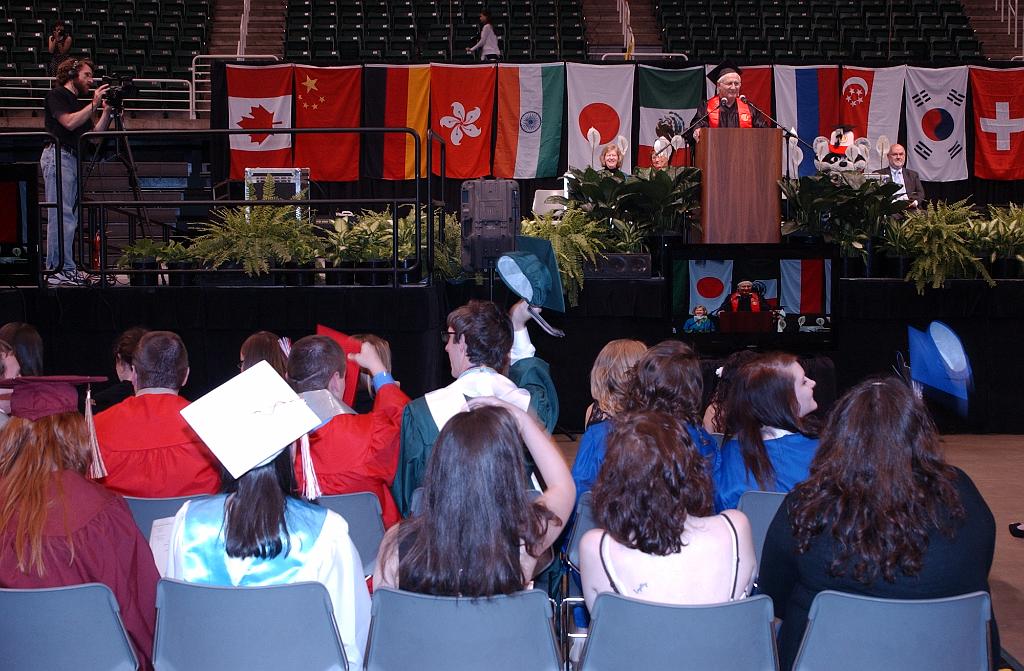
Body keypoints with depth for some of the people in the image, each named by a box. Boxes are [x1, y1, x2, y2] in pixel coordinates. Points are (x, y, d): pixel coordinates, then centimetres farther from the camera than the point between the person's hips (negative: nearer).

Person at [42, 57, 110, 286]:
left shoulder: (78, 102, 24)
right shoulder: (56, 95, 1)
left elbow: (94, 134, 18)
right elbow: (69, 122, -14)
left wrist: (107, 111, 7)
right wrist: (94, 105, -10)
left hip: (74, 158, 9)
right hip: (58, 154, -9)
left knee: (70, 217, 5)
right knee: (61, 215, -13)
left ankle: (64, 269, 5)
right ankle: (60, 269, -16)